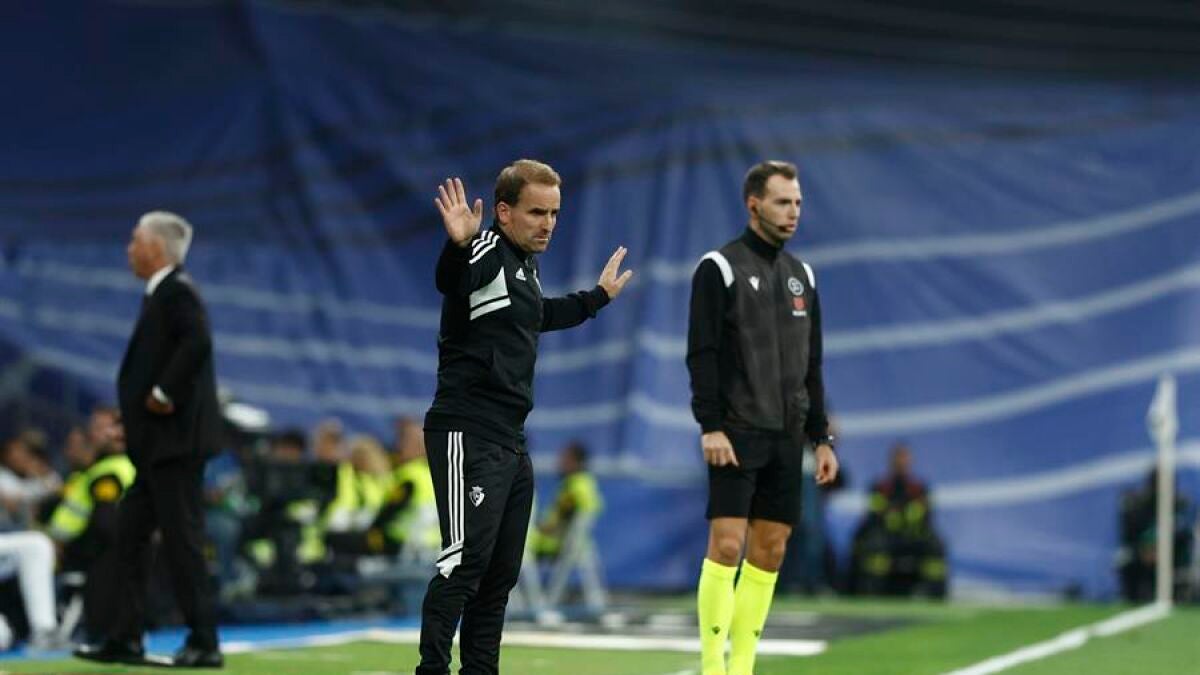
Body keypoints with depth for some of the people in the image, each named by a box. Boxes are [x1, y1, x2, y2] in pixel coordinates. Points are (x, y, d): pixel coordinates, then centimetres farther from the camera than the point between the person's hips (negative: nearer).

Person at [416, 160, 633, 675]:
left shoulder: (524, 264, 16)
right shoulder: (488, 252, -12)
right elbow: (451, 280, -36)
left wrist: (598, 296, 49)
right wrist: (459, 245, -57)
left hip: (510, 441, 10)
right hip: (467, 435, -10)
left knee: (501, 573, 10)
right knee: (464, 562, -14)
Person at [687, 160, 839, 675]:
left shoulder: (801, 276, 16)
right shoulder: (719, 268, -4)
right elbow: (701, 354, -9)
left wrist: (821, 438, 13)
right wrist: (710, 426, -18)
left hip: (786, 438, 6)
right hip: (737, 434, -6)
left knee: (770, 551, 4)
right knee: (726, 544, -11)